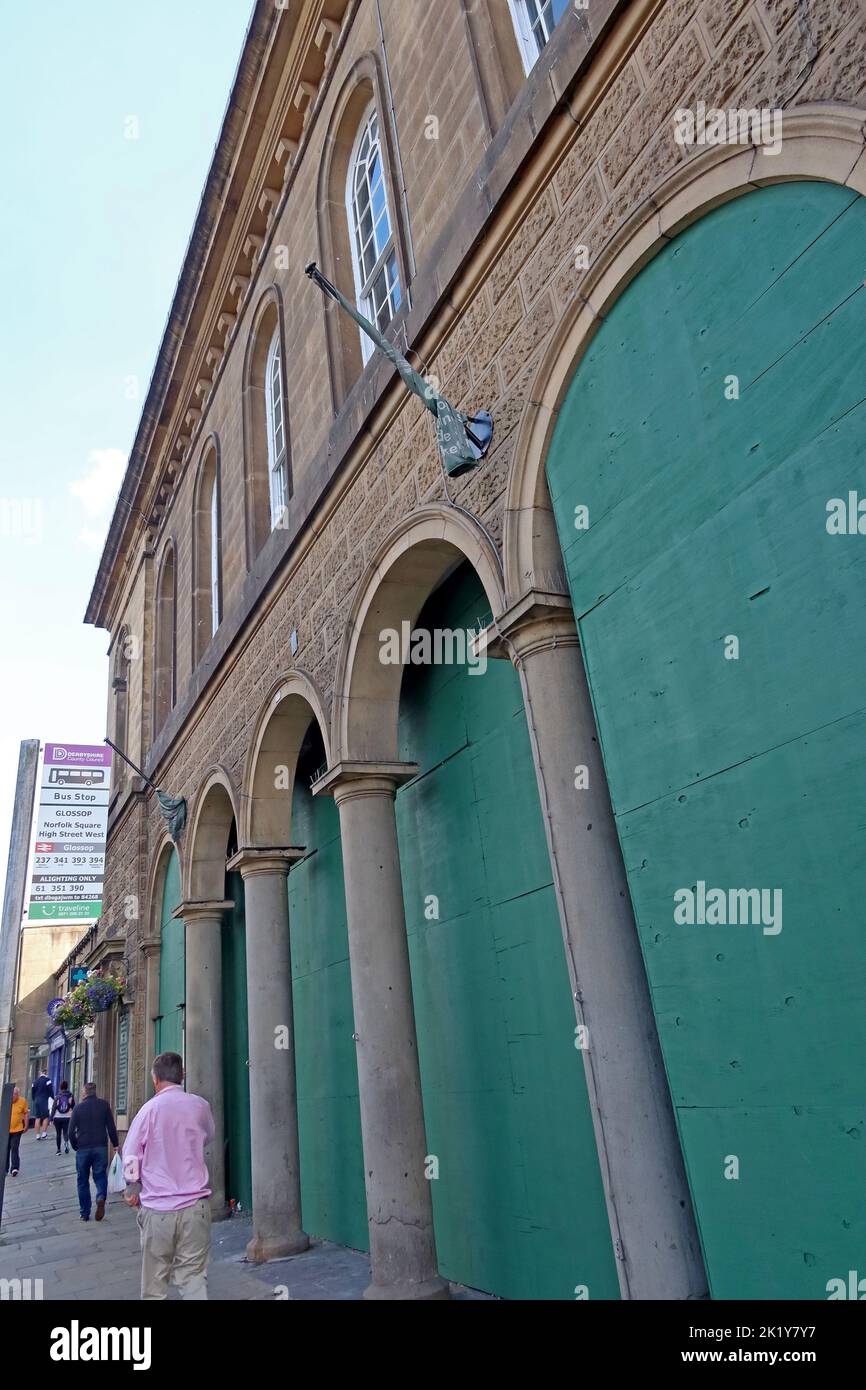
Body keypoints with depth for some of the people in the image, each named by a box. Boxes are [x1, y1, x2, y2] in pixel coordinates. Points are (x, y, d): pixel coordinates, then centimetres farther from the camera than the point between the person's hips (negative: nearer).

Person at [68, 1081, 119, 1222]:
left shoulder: (78, 1107, 0)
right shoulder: (104, 1105, 0)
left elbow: (71, 1131, -1)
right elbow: (111, 1127, -1)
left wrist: (76, 1146, 14)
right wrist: (116, 1144, 8)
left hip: (83, 1148, 0)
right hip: (101, 1147, 0)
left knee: (83, 1180, 14)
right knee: (100, 1175, 10)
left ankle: (85, 1213, 16)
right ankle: (101, 1197, -18)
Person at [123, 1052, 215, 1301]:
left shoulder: (150, 1109, -7)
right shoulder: (200, 1106, 0)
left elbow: (130, 1155, -1)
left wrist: (132, 1189, 15)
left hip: (157, 1207, -1)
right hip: (196, 1204, 2)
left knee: (154, 1280, 14)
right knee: (194, 1276, 6)